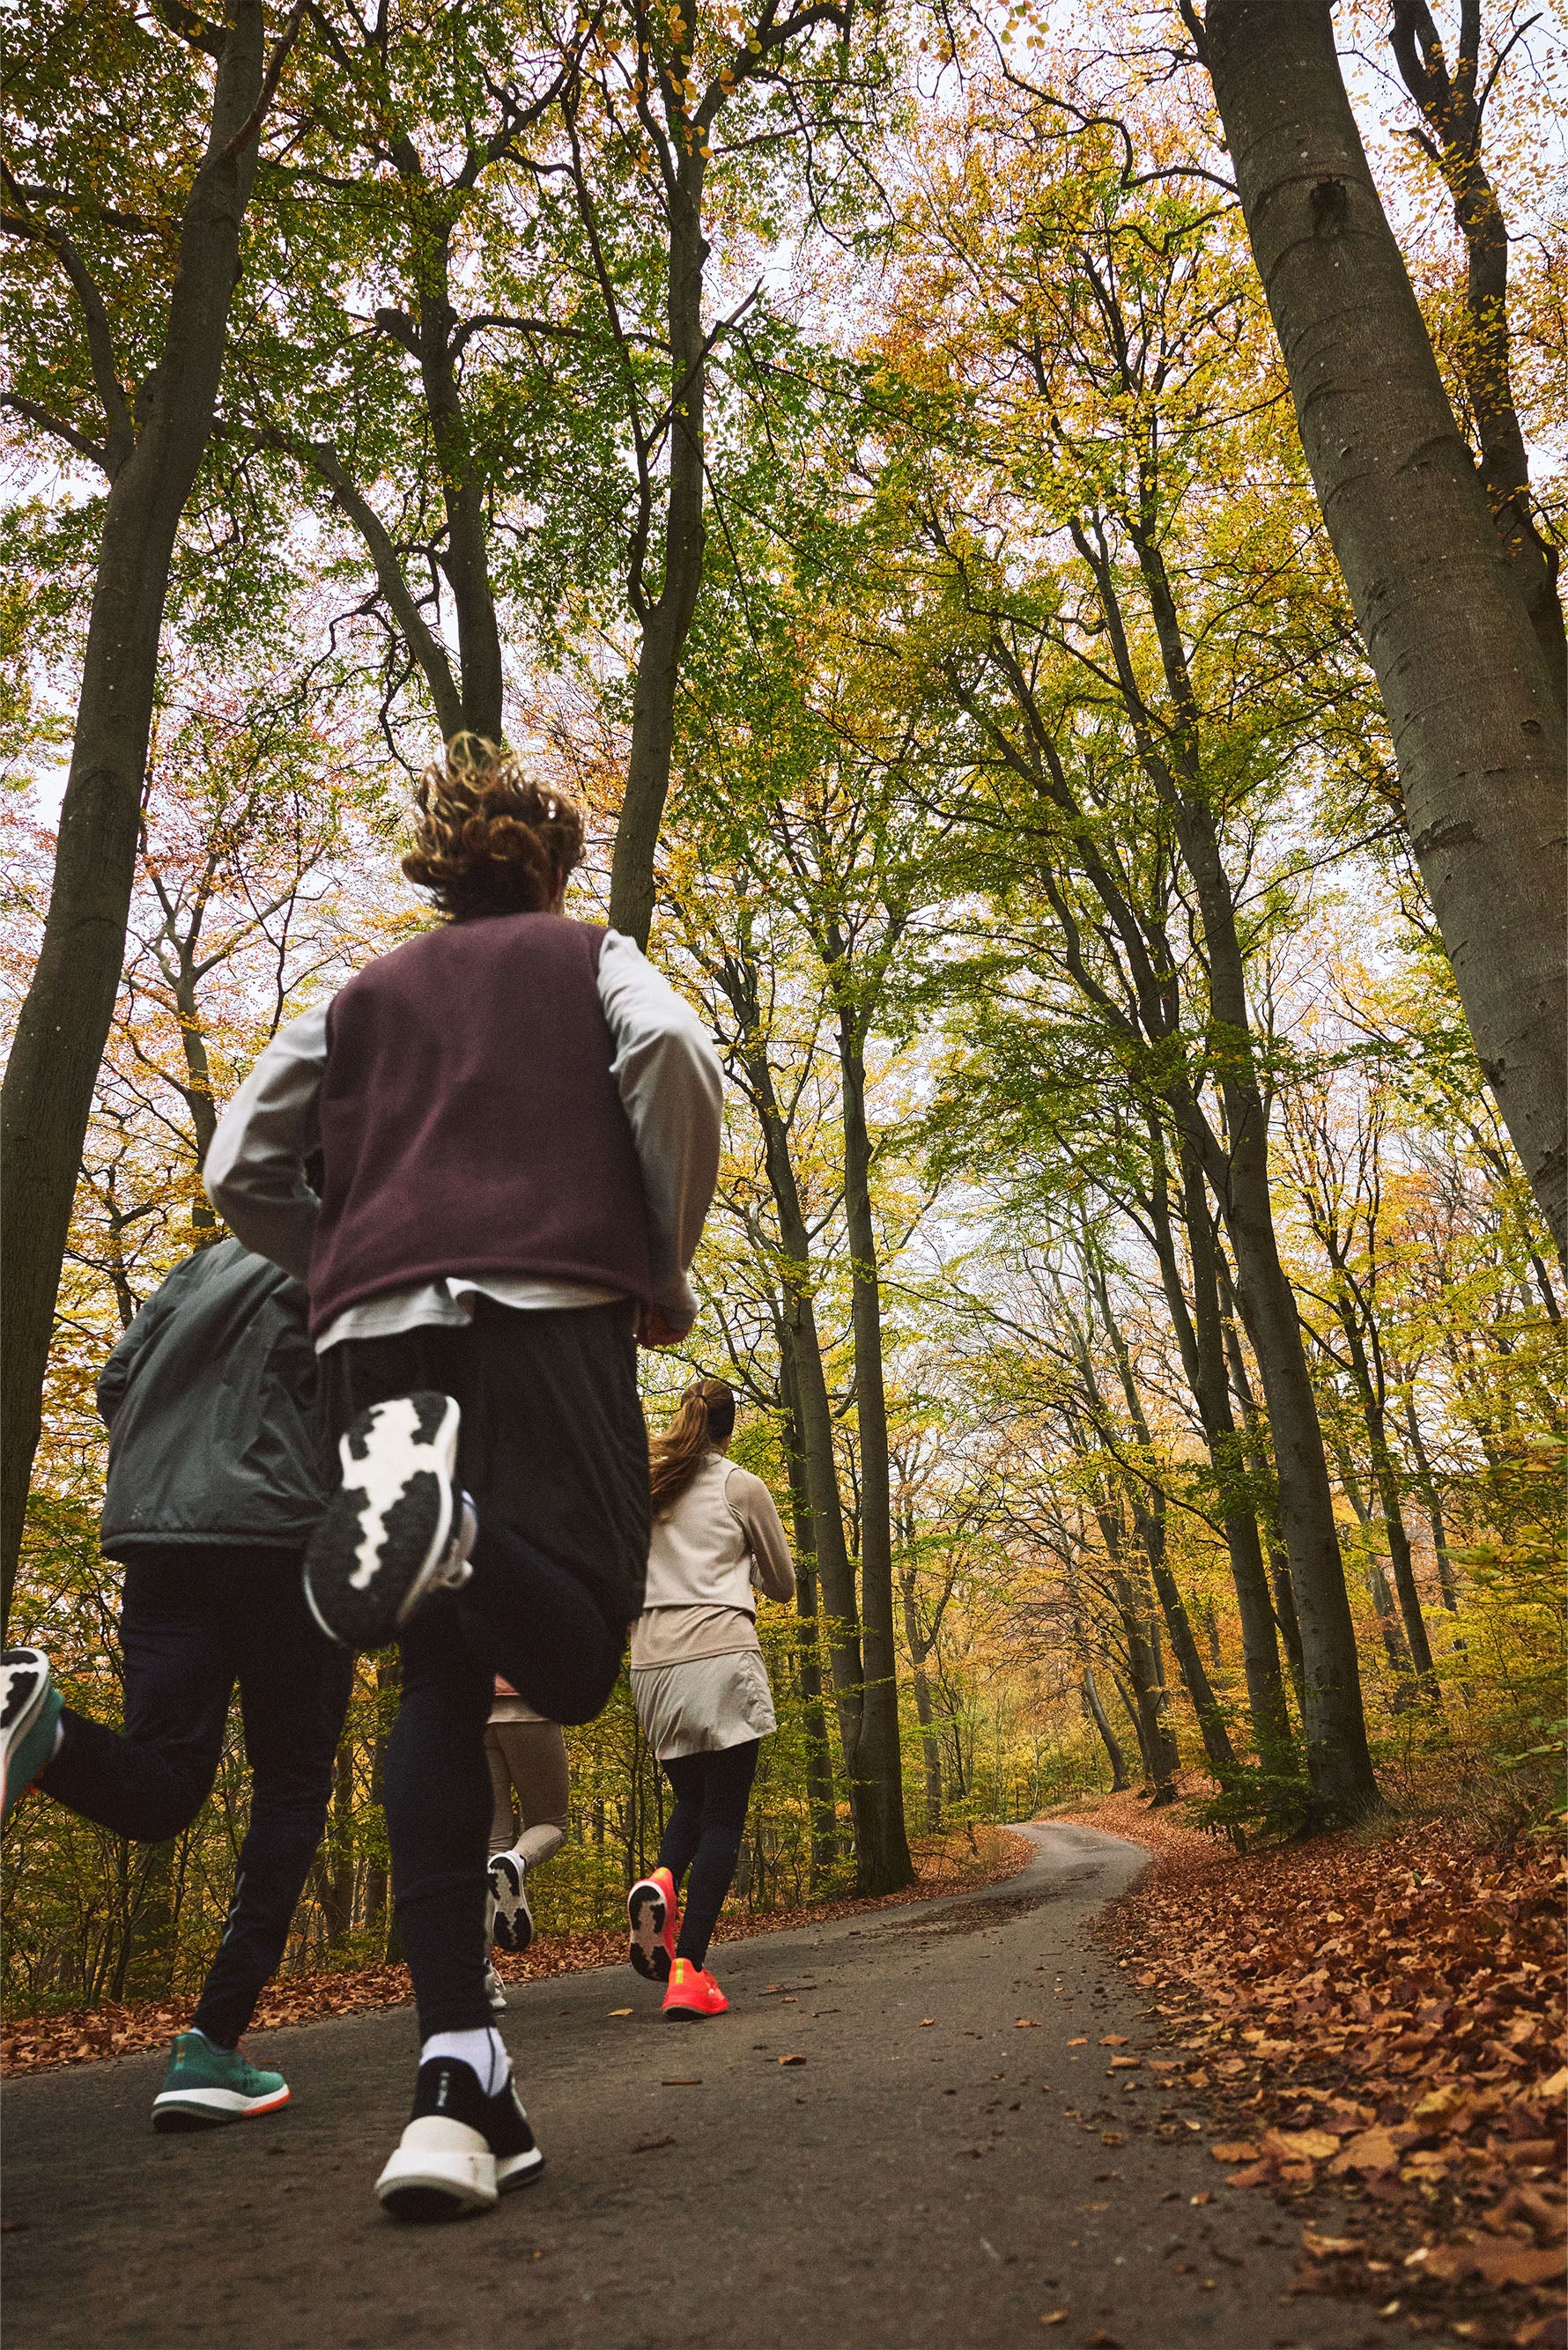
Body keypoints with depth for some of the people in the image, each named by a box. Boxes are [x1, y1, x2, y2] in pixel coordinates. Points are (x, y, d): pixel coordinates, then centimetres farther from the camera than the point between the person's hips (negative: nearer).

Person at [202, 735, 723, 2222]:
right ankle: (451, 1524, -37)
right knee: (571, 1659, -5)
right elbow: (671, 1059, -4)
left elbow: (240, 1170, 18)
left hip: (381, 1331, 3)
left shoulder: (365, 993, 28)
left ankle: (456, 2074, -9)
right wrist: (667, 1265, 4)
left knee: (440, 1681, 2)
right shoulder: (586, 955, 20)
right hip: (551, 1304, -3)